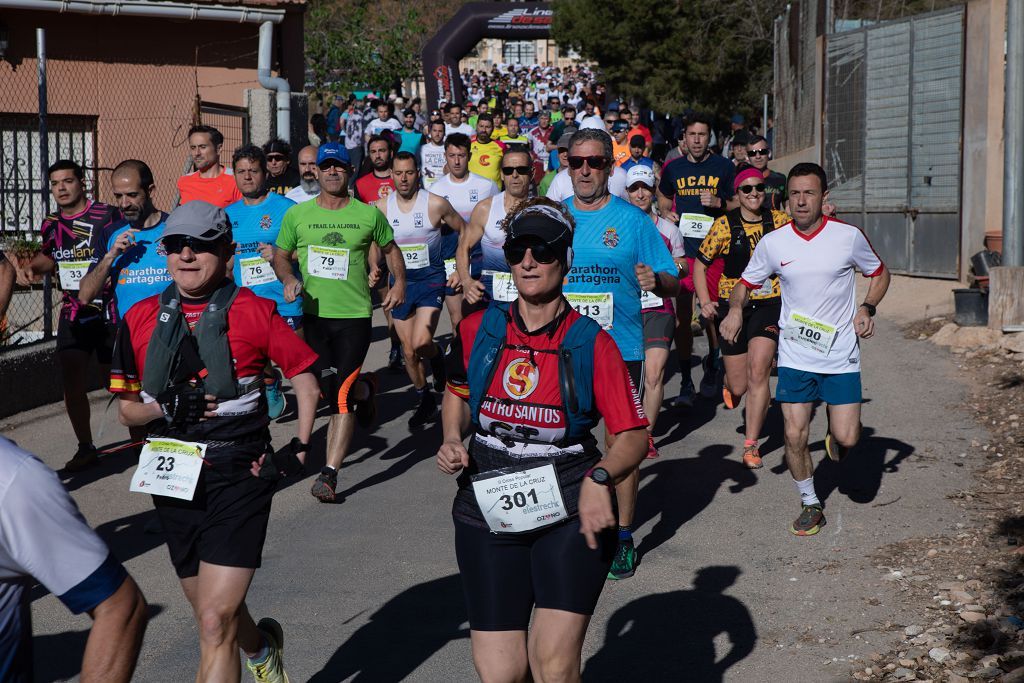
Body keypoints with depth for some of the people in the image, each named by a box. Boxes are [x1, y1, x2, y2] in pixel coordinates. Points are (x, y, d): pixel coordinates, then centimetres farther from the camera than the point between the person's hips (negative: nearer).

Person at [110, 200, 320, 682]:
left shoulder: (254, 312, -6)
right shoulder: (141, 319, 3)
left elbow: (304, 374, 4)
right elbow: (126, 408, 8)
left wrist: (299, 448, -3)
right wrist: (166, 408, -12)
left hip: (239, 476, -4)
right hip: (173, 479, 4)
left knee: (215, 622, -12)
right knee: (214, 614, 20)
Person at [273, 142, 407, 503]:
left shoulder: (369, 214, 1)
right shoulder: (297, 215, 3)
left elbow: (390, 248, 17)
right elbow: (280, 255, 13)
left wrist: (399, 282, 2)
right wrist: (289, 278, -7)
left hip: (355, 315, -3)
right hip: (314, 314, 3)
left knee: (342, 395, -12)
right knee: (329, 389, 12)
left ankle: (329, 473, -12)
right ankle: (366, 389, 49)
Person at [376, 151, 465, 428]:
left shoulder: (436, 204, -10)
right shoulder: (381, 207, -3)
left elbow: (464, 232, 3)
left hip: (430, 279, -3)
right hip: (399, 281, 3)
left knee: (421, 343, -22)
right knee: (408, 352, 7)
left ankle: (437, 359, 14)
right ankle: (425, 402, 26)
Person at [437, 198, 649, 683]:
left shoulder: (591, 343, -6)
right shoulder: (478, 330, 1)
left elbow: (633, 435, -5)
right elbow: (458, 393, 21)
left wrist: (599, 479, -23)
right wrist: (452, 441, 1)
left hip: (571, 514, -2)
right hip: (488, 515, 3)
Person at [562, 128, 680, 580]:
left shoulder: (632, 219, -1)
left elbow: (673, 284, -1)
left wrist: (656, 281, -22)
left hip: (620, 349, -3)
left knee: (622, 441, 2)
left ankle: (622, 536, 13)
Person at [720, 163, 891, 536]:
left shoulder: (848, 236, -6)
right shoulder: (772, 243, -3)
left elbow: (880, 273, 10)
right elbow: (746, 283, 9)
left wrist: (867, 309, -7)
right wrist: (735, 307, -13)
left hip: (841, 354, -1)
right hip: (794, 355, 1)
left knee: (846, 437, -6)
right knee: (794, 436, -2)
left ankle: (836, 435, 32)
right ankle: (811, 505, 19)